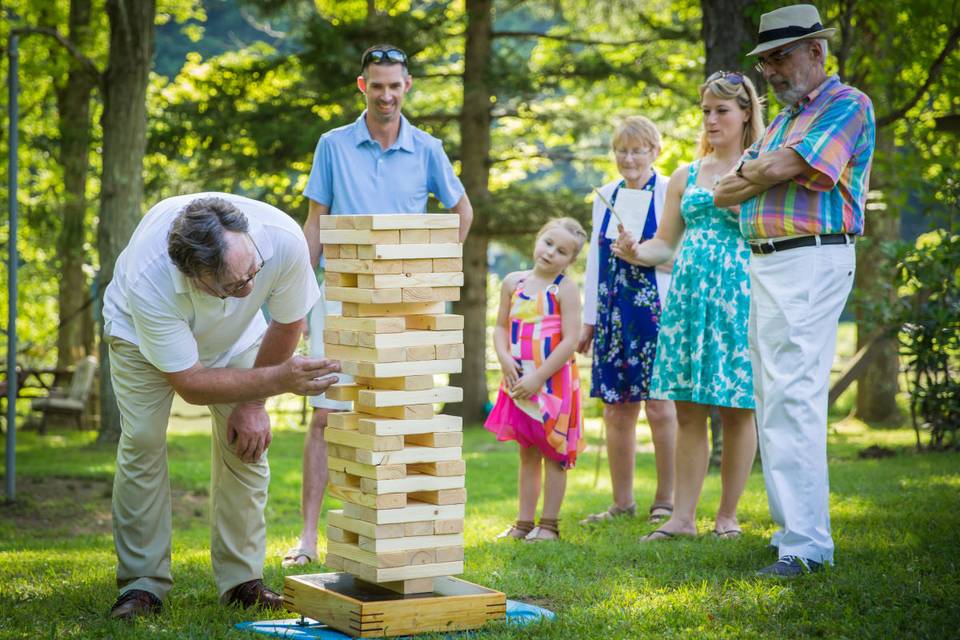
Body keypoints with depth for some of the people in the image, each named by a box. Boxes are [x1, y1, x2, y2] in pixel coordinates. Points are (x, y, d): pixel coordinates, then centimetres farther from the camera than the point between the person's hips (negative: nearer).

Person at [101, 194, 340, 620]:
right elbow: (191, 384, -35)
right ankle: (143, 583, -5)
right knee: (142, 441, -15)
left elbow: (287, 323, -16)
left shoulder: (283, 239, -38)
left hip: (233, 333, 3)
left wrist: (252, 402, -11)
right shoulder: (148, 280, -45)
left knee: (245, 441, -8)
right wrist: (277, 380, -45)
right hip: (141, 329, -2)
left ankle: (242, 580, 2)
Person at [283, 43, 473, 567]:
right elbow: (315, 224, 6)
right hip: (341, 295, -1)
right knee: (326, 415, -6)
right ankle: (308, 534, -4)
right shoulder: (333, 146, 3)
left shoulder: (426, 150, 5)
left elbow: (462, 211, 18)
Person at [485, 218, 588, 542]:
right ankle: (524, 522, 19)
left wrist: (538, 377, -17)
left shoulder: (565, 288, -9)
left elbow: (570, 340, -15)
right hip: (519, 382, 5)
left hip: (554, 383, -5)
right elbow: (500, 327, 12)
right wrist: (505, 359, -7)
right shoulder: (513, 282, 6)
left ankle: (549, 524, 8)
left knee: (553, 453, 2)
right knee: (527, 453, 13)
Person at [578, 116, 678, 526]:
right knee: (616, 411, 7)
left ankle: (666, 500, 6)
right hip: (613, 315, 5)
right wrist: (589, 318, 14)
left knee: (659, 406, -3)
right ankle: (622, 502, 15)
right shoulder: (606, 196, 14)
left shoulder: (668, 192, -2)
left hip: (655, 311, -5)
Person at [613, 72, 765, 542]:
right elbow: (665, 242, 16)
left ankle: (727, 516, 8)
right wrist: (635, 253, -2)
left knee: (736, 408, -1)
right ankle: (683, 516, 6)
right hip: (687, 295, 4)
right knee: (688, 410, 2)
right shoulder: (685, 177, 16)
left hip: (739, 294, -4)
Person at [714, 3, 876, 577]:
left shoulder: (847, 105, -5)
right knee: (774, 400, 10)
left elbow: (780, 168, -16)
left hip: (810, 262, -9)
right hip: (764, 265, 10)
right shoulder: (783, 120, 23)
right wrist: (762, 173, -2)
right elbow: (725, 192, 15)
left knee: (793, 399, -15)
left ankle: (807, 543, -16)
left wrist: (747, 176, 4)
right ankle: (792, 525, 17)